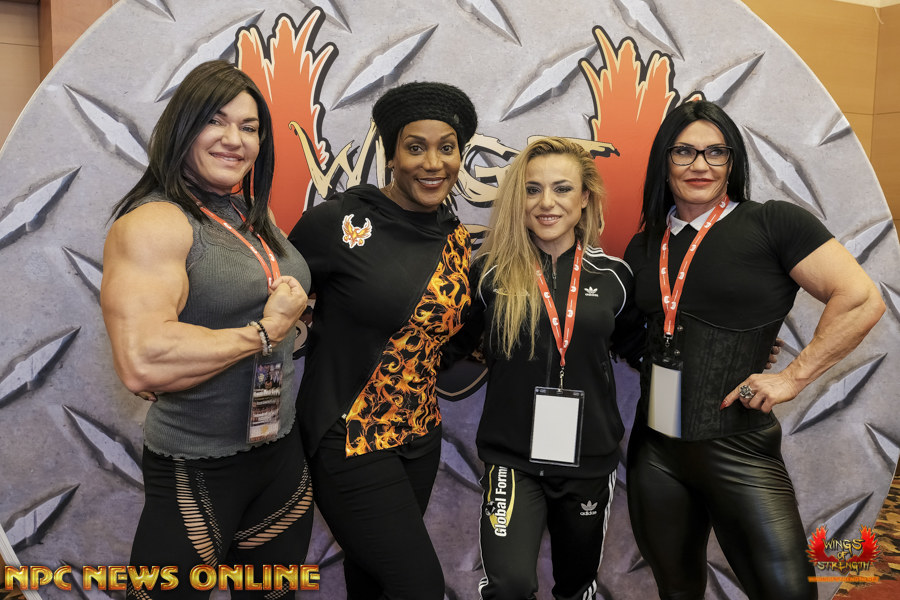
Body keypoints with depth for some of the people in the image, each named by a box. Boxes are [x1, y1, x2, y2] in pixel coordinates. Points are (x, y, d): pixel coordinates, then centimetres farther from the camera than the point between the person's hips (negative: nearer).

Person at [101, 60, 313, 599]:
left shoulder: (254, 216, 7)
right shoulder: (153, 222, -17)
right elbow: (142, 363, -31)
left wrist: (295, 316, 3)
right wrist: (265, 331, -21)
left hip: (282, 452, 7)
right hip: (195, 471, -7)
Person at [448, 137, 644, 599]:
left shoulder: (613, 275, -1)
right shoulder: (491, 271, -7)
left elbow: (638, 348, 13)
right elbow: (451, 344, 3)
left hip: (590, 458, 3)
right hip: (512, 458, -2)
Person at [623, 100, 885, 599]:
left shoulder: (773, 223, -6)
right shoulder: (644, 246, 9)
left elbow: (862, 301, -11)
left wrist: (793, 377, -12)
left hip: (737, 449, -4)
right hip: (654, 447, 5)